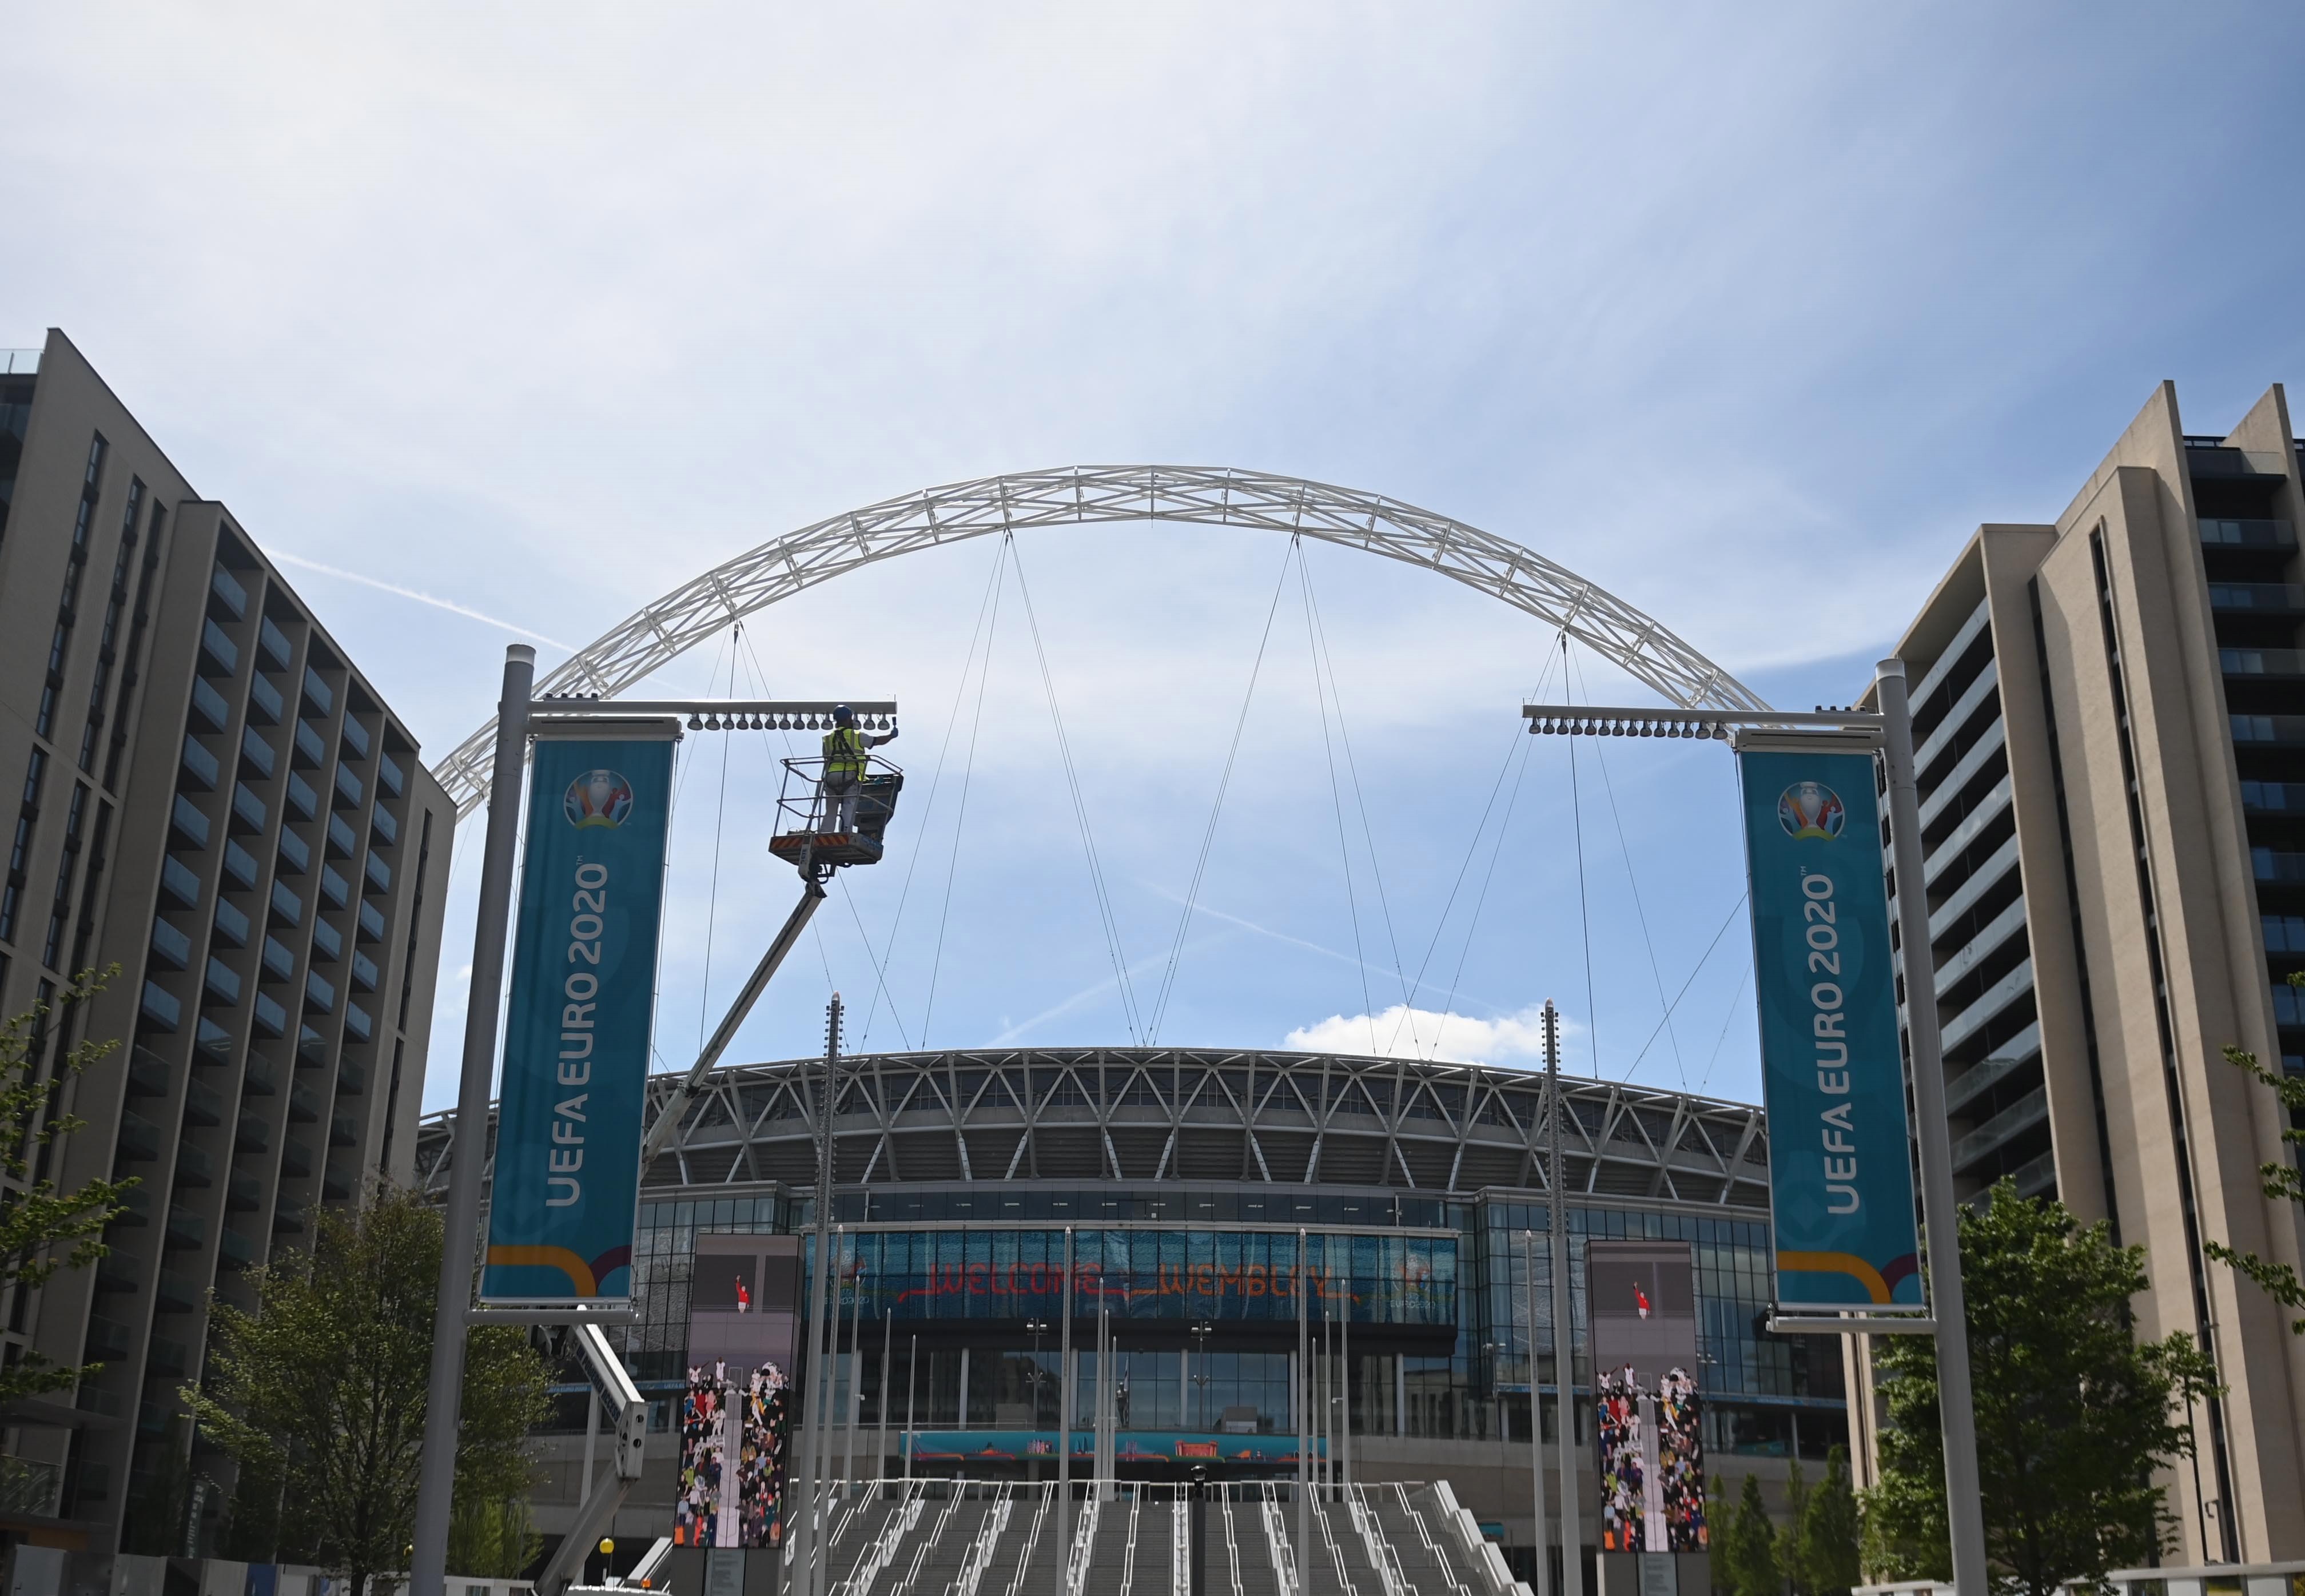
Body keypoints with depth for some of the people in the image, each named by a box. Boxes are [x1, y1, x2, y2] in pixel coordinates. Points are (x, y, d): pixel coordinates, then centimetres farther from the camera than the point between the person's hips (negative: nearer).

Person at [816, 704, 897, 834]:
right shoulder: (857, 736, 5)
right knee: (848, 809, -9)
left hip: (831, 778, 4)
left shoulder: (828, 739, 16)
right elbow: (878, 741, 14)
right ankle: (844, 834, -24)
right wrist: (892, 736, 32)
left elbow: (826, 760, 17)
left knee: (830, 812, 7)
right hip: (850, 776, -4)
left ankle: (823, 836, -2)